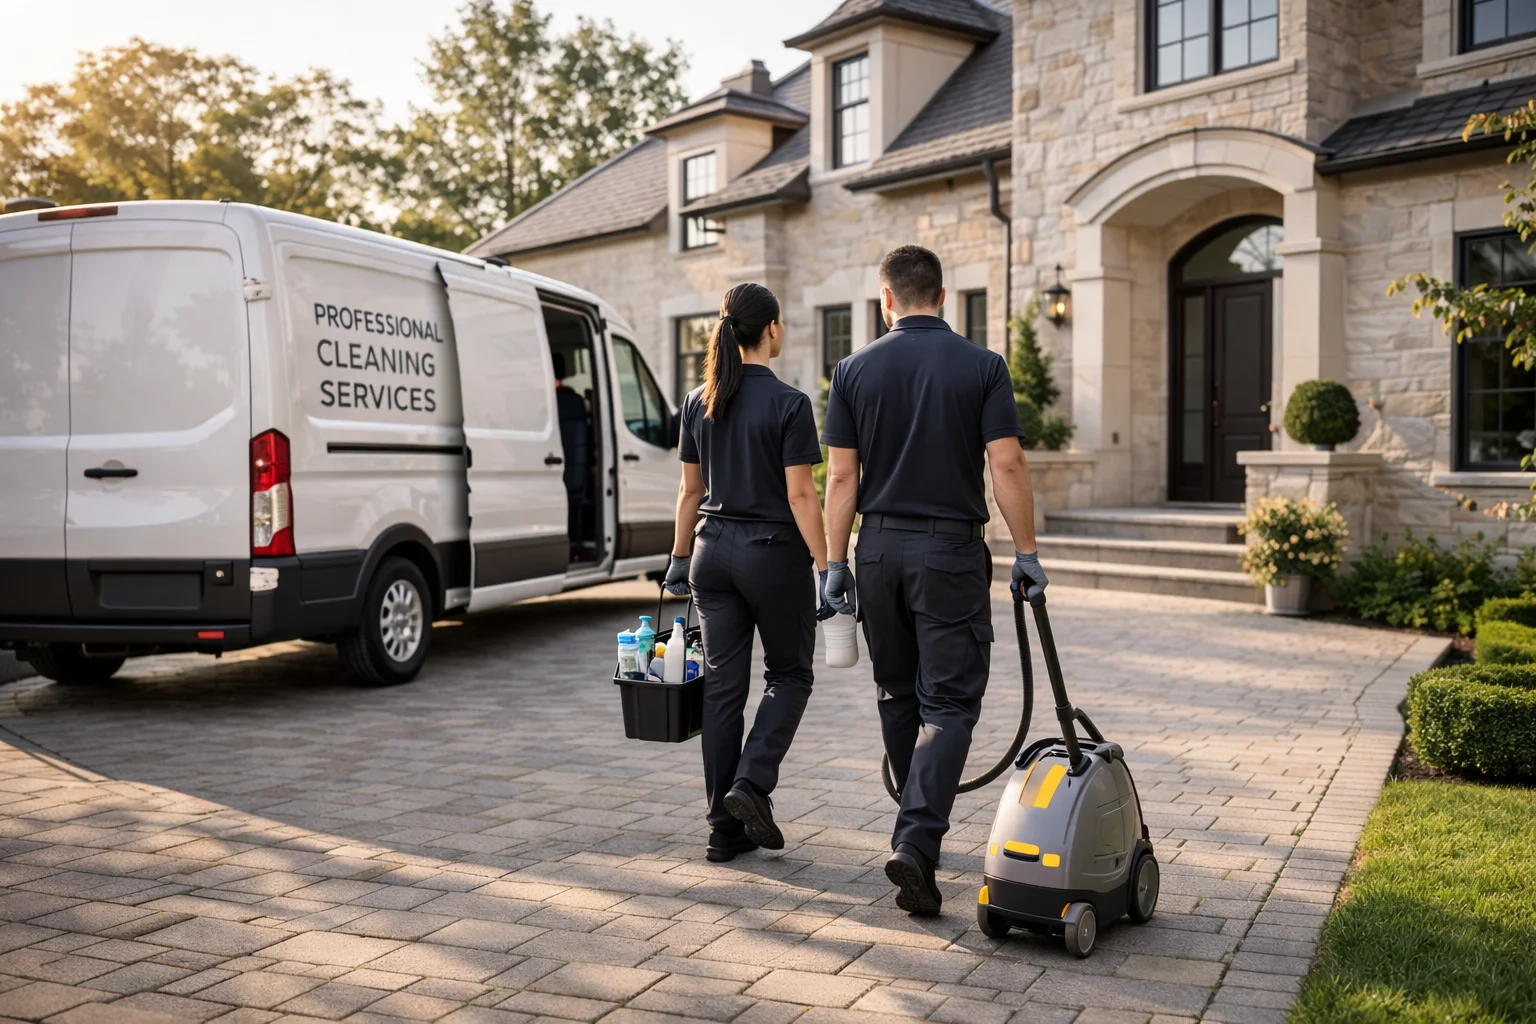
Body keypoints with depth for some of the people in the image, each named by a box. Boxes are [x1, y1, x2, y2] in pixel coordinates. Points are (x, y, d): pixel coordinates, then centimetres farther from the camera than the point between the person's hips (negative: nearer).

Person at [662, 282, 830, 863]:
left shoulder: (698, 402, 5)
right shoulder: (788, 404, -11)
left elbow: (692, 489, 10)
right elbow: (800, 495, -14)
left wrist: (679, 558, 18)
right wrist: (825, 567, -9)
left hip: (714, 551, 5)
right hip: (774, 553, -5)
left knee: (723, 686, 8)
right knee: (789, 674, 15)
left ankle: (726, 827, 12)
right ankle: (751, 784, -3)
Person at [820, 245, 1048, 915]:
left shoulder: (856, 369, 1)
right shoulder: (982, 366, -4)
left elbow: (842, 476, -1)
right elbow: (1007, 466, -10)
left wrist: (835, 562, 3)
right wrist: (1027, 553, -2)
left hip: (879, 547, 3)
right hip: (951, 550, -3)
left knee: (898, 696, 17)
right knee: (948, 702, -1)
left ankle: (917, 830, 30)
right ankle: (916, 842, -16)